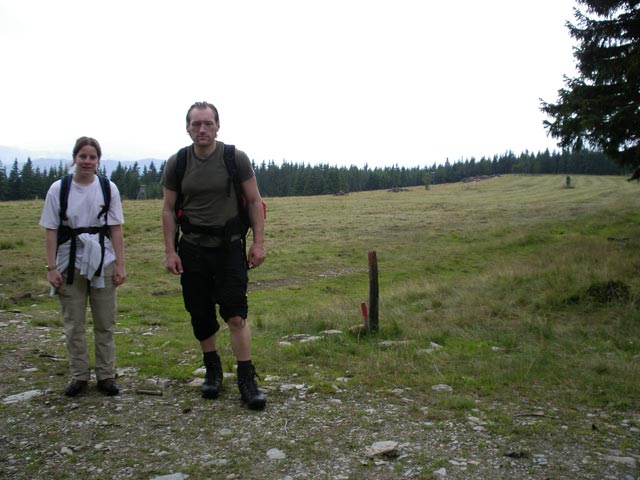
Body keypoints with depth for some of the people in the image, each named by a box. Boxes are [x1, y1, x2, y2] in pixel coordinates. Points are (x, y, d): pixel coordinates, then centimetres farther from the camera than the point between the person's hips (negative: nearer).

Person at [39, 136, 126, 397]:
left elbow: (116, 229, 0)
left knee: (105, 323, 6)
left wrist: (120, 265, -3)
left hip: (103, 263, 0)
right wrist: (51, 268, -6)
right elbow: (50, 231, -1)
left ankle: (106, 375, 17)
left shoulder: (108, 188, 0)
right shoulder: (58, 189, -2)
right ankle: (79, 376, 18)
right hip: (70, 264, 0)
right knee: (74, 324, 6)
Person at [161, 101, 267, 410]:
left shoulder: (236, 159, -5)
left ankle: (246, 380, -1)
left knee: (236, 315, -10)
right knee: (201, 316, 9)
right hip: (193, 248, 2)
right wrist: (170, 251, 0)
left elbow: (254, 201, 0)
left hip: (229, 246, -2)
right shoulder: (177, 163, 1)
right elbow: (168, 209, 6)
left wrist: (259, 243, -5)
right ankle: (212, 370, 29)